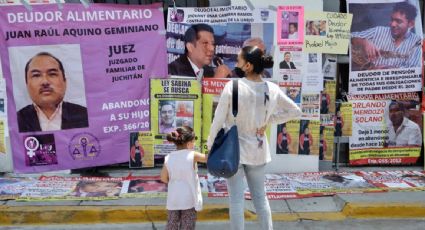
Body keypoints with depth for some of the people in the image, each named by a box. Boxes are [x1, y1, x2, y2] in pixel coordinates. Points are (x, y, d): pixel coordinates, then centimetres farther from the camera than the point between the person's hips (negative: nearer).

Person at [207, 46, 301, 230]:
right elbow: (295, 112, 4)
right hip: (257, 149, 4)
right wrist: (268, 120, 4)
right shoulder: (272, 89, -7)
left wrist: (210, 145, 2)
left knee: (236, 199, 4)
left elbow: (218, 119, -12)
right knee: (260, 197, 17)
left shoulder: (233, 86, -18)